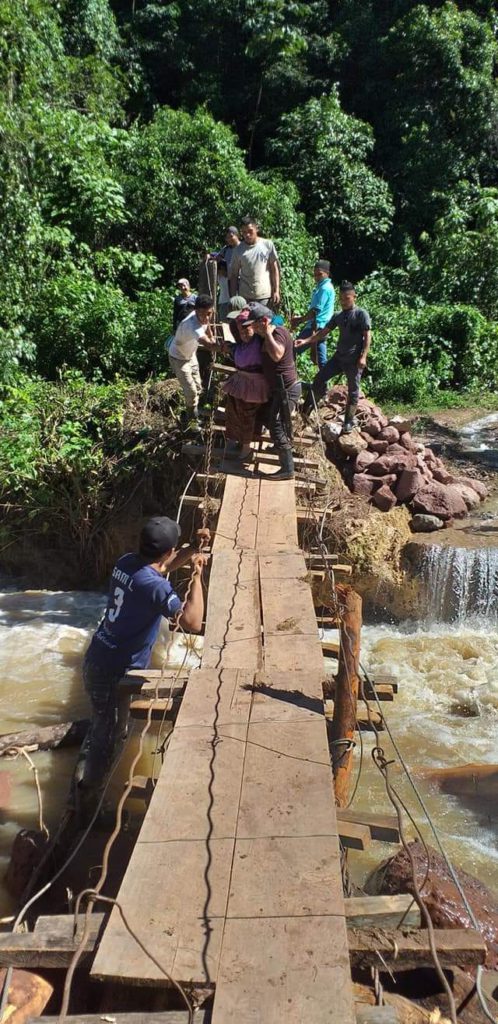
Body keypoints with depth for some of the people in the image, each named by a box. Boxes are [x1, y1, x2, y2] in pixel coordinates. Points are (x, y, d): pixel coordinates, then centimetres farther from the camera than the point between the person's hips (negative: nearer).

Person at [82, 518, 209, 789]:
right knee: (106, 731, 11)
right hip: (116, 670, -9)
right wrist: (197, 574, -23)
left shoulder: (126, 562, -1)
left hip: (97, 659, 9)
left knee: (104, 723, 28)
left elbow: (161, 566, 19)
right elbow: (192, 623, -33)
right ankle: (91, 784, 29)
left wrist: (193, 548, 6)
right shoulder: (154, 585, -27)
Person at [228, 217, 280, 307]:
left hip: (265, 296, 0)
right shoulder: (239, 249, 4)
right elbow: (233, 274, 6)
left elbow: (274, 269, 6)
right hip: (245, 297, 1)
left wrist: (276, 291, -1)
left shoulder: (268, 245, 3)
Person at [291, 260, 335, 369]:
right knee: (321, 359, 11)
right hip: (319, 327, 10)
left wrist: (300, 320, -8)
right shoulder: (323, 286, 16)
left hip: (316, 326, -10)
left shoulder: (324, 288, -15)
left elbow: (315, 311, -18)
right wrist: (301, 319, 12)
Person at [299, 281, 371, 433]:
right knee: (319, 378, -1)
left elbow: (367, 336, -10)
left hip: (354, 359, -6)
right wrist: (306, 341, 0)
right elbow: (323, 332, 11)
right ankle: (305, 412, 6)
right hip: (339, 356, 6)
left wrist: (363, 356, -18)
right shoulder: (337, 316, 12)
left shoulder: (361, 314, -6)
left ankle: (349, 422, 11)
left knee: (353, 390, 2)